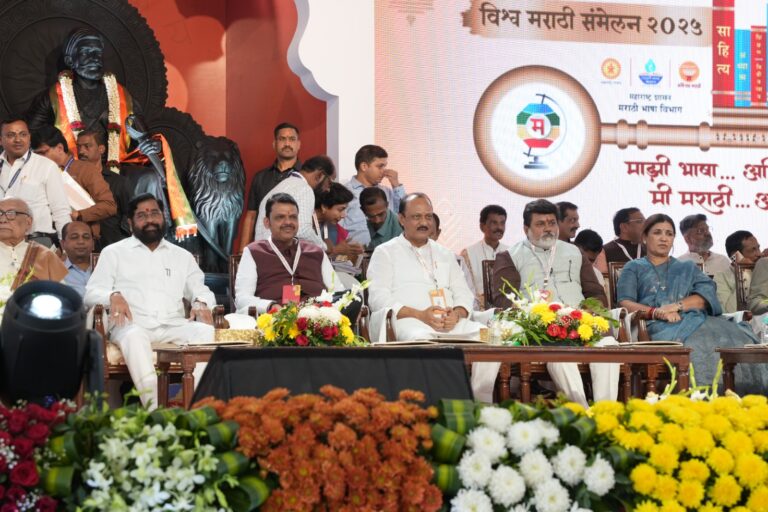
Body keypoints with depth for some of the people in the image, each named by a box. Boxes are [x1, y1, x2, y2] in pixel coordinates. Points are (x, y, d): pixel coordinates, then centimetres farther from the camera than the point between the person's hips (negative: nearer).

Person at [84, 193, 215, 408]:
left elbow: (201, 289, 22)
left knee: (204, 330, -30)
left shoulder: (182, 256, 27)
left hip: (173, 325, 3)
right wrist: (113, 296, -14)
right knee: (135, 336, -40)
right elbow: (92, 292, 10)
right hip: (133, 324, -2)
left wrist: (201, 302, -4)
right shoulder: (114, 253, 19)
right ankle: (154, 406, -49)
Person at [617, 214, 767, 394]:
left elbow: (707, 295, 11)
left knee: (734, 337, -32)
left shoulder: (687, 267, 31)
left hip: (695, 320, 3)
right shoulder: (634, 268, 24)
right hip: (659, 327, -3)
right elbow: (625, 303, 5)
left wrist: (677, 306, -10)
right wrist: (656, 312, -15)